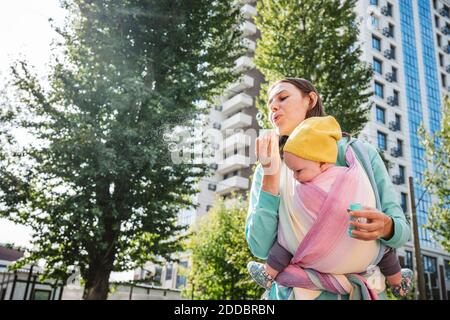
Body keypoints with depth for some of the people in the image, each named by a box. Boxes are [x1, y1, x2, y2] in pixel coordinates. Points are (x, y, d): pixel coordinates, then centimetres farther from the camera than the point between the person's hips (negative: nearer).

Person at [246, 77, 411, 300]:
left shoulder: (360, 153, -1)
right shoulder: (269, 168, -1)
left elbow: (401, 230, -1)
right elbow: (261, 248, -8)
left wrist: (385, 227, -23)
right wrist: (270, 177, -16)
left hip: (362, 289, 1)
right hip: (297, 290, 0)